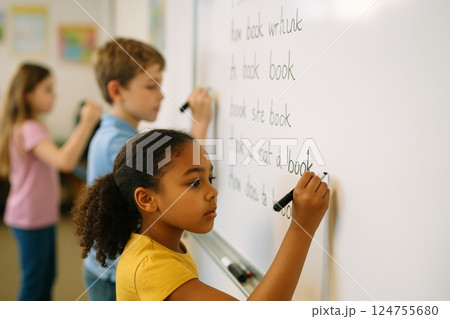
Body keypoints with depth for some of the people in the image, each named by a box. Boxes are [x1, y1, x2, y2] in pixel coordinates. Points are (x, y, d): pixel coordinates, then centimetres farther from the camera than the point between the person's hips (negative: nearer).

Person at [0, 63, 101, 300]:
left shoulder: (26, 126, 10)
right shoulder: (30, 129, -23)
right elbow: (65, 161, -40)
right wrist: (87, 122, -40)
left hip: (42, 216, 10)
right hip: (32, 219, -10)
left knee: (47, 277, 20)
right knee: (33, 283, 2)